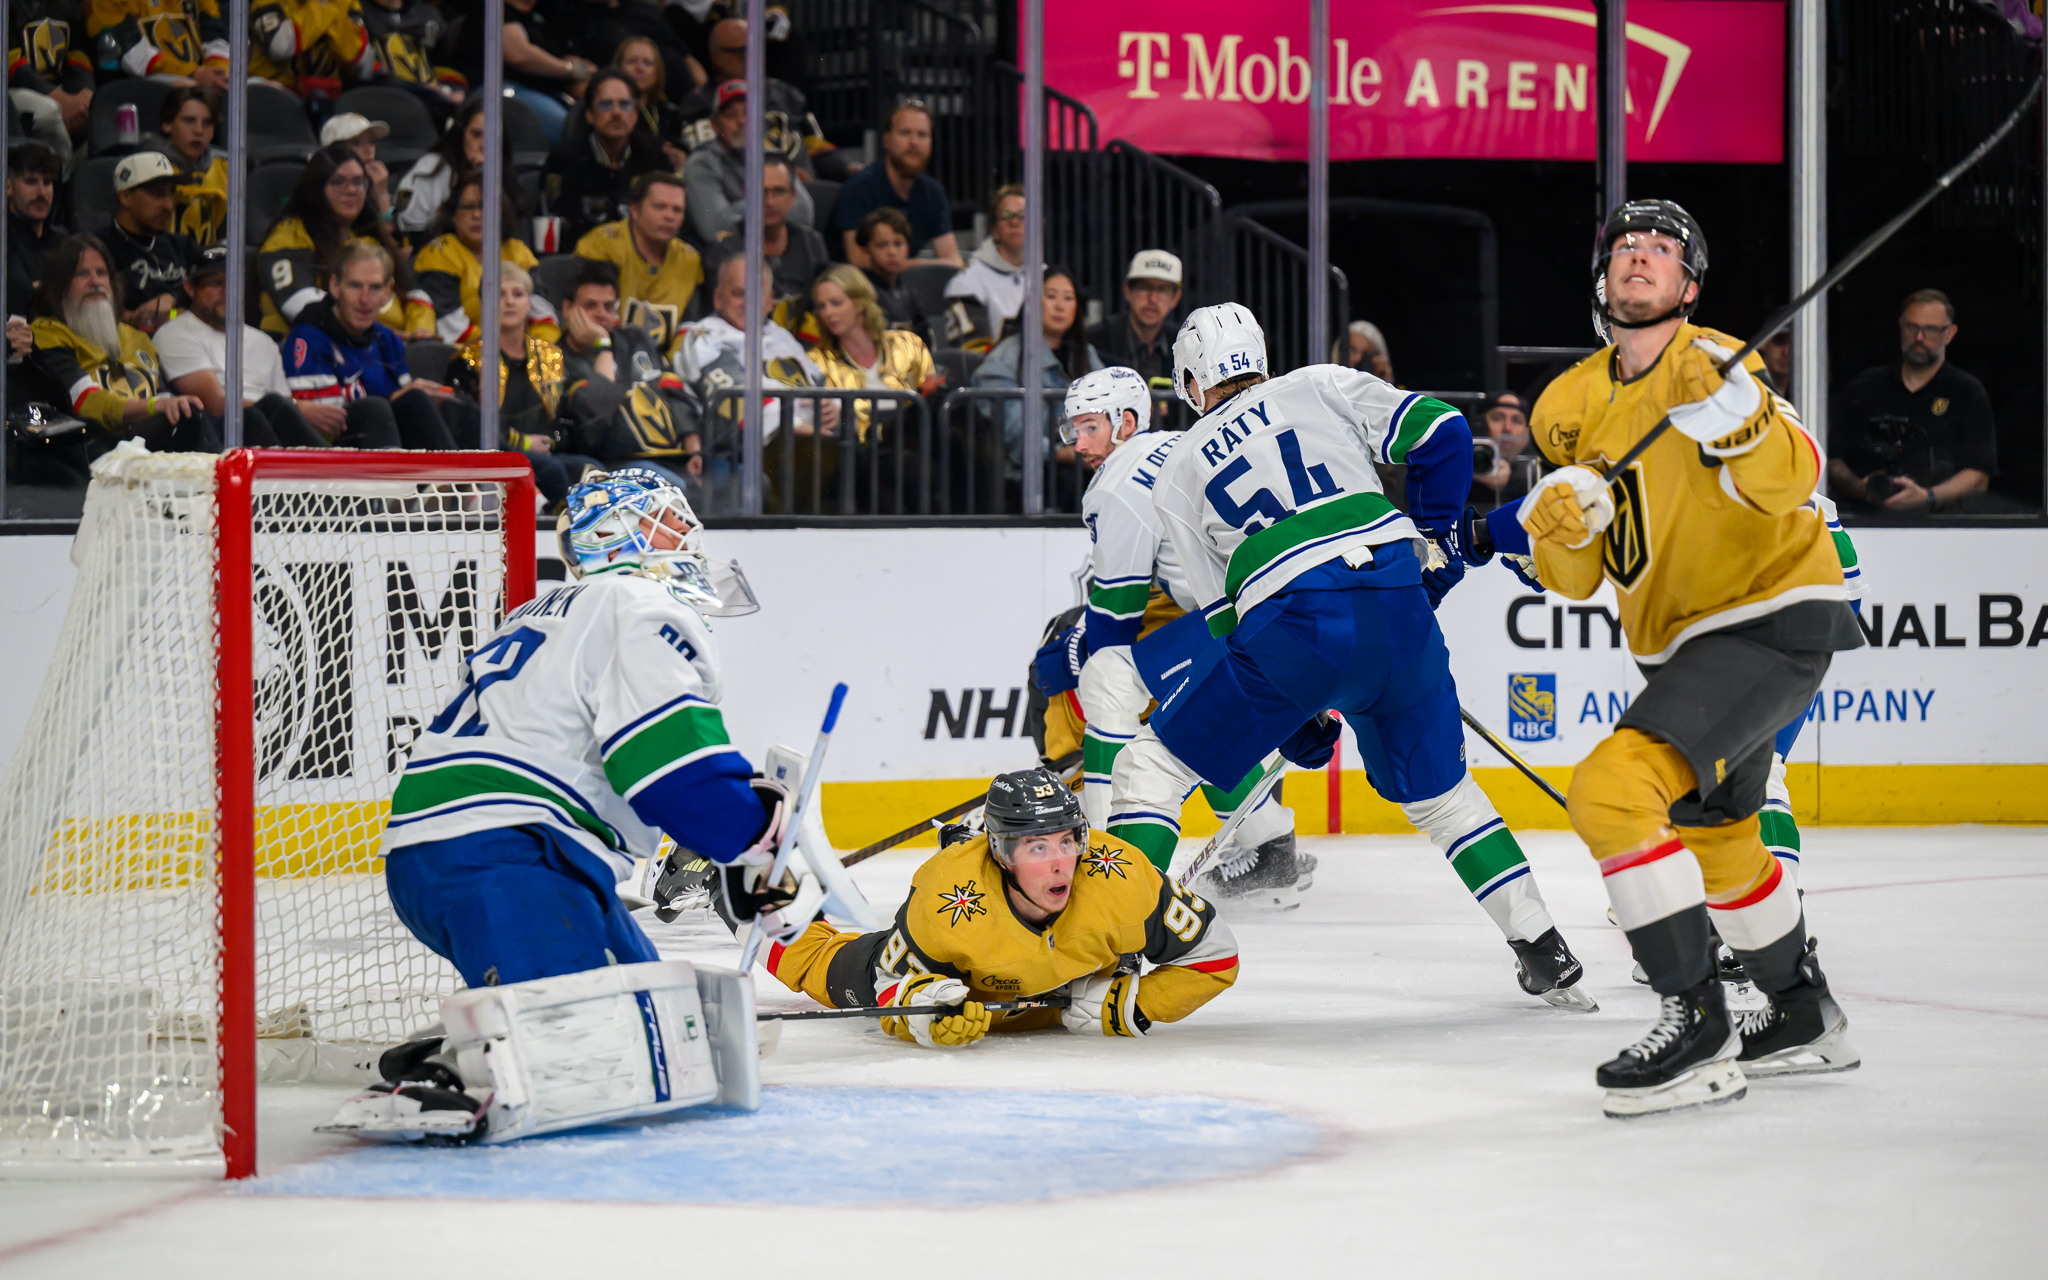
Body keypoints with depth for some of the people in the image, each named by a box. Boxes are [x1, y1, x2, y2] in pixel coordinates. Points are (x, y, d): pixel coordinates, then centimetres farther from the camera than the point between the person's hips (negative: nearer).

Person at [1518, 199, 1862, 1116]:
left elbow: (1788, 482, -30)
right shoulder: (1569, 408, 5)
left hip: (1773, 619, -9)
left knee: (1615, 789, -25)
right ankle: (1805, 1019, 48)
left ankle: (1698, 1031, -21)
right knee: (1711, 833, 26)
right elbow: (1575, 580, 4)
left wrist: (1729, 414, -46)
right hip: (1683, 641, 9)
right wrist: (1566, 529, -17)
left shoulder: (1714, 363, -15)